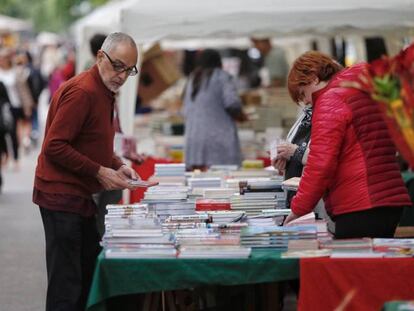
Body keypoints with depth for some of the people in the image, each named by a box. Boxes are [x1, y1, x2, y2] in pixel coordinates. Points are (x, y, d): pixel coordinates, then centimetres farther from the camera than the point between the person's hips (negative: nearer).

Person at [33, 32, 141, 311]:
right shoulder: (82, 92, -17)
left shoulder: (105, 92, 15)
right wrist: (99, 172, -18)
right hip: (62, 196, -10)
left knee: (91, 276, 11)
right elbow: (55, 146, -21)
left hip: (81, 197, 10)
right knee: (66, 287, -8)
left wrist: (117, 166, 7)